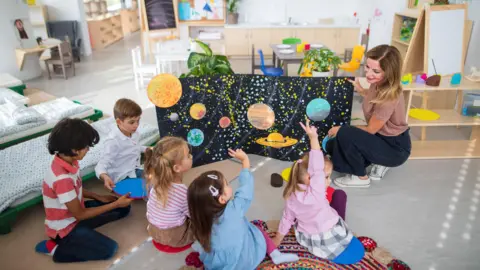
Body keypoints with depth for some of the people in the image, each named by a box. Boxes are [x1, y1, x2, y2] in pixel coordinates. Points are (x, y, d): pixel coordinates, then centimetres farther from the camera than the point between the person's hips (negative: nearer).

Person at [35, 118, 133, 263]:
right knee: (109, 249, -17)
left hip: (74, 213, 8)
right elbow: (79, 215, -25)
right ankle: (56, 249, -3)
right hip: (65, 227, -8)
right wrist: (116, 204, -21)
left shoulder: (67, 161, -9)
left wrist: (99, 197, 3)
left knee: (124, 208, 8)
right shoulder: (62, 178, -35)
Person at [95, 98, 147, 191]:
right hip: (122, 179, -9)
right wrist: (104, 177, -47)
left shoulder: (135, 134, 3)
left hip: (135, 172, 9)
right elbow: (102, 164, -27)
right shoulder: (113, 141, -24)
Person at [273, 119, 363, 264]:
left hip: (307, 239, 6)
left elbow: (287, 219, -2)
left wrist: (277, 239, 13)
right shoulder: (315, 192, -31)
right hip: (330, 241, -6)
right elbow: (317, 170, -42)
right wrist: (313, 138, -45)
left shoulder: (291, 196, -12)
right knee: (357, 254, 13)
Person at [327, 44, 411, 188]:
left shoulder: (389, 97, -32)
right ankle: (379, 162, 14)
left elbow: (371, 130, -20)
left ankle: (361, 178, -5)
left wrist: (341, 129, -10)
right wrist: (359, 89, 17)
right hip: (380, 137, 9)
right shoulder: (378, 84, -7)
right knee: (332, 146, 4)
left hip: (395, 148, -9)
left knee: (344, 135, -28)